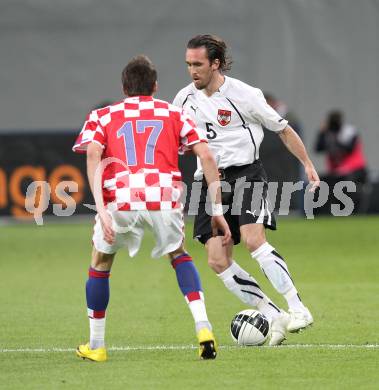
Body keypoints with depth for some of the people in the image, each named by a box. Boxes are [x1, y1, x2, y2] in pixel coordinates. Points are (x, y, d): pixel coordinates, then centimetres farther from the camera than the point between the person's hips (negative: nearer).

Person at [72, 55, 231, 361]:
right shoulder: (174, 114, 24)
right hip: (165, 197, 1)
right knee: (179, 255, 28)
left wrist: (102, 210, -8)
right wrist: (217, 211, 14)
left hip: (120, 198, -1)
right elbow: (206, 156, 12)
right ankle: (203, 328, 8)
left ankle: (96, 345, 29)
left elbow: (93, 155, 1)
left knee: (100, 264, 26)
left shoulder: (102, 116, 21)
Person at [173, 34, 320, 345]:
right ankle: (275, 318, -1)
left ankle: (298, 308, -20)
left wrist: (307, 164, 0)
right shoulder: (185, 98, 7)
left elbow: (283, 129, 2)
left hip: (246, 174, -5)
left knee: (253, 240, -27)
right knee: (218, 261, -8)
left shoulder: (243, 95, -8)